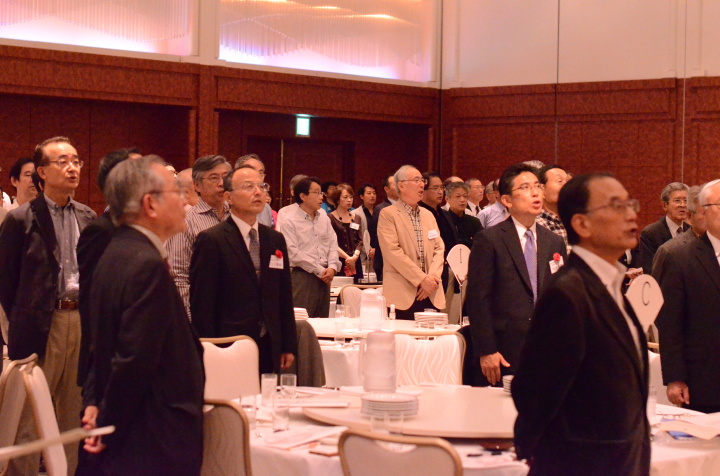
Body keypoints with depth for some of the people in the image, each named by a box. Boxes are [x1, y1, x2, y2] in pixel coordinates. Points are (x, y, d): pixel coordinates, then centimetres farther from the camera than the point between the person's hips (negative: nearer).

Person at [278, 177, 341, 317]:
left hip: (325, 278, 6)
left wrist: (332, 268, -6)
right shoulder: (289, 221, -6)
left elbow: (333, 245, 13)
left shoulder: (324, 219, 14)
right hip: (302, 277, -6)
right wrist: (320, 271, -12)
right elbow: (293, 253, -12)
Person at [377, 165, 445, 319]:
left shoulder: (428, 215, 19)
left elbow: (439, 249, 12)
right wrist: (421, 279, -14)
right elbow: (393, 252, -11)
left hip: (430, 294, 5)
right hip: (402, 295, -5)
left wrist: (432, 277, -6)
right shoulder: (388, 214, -2)